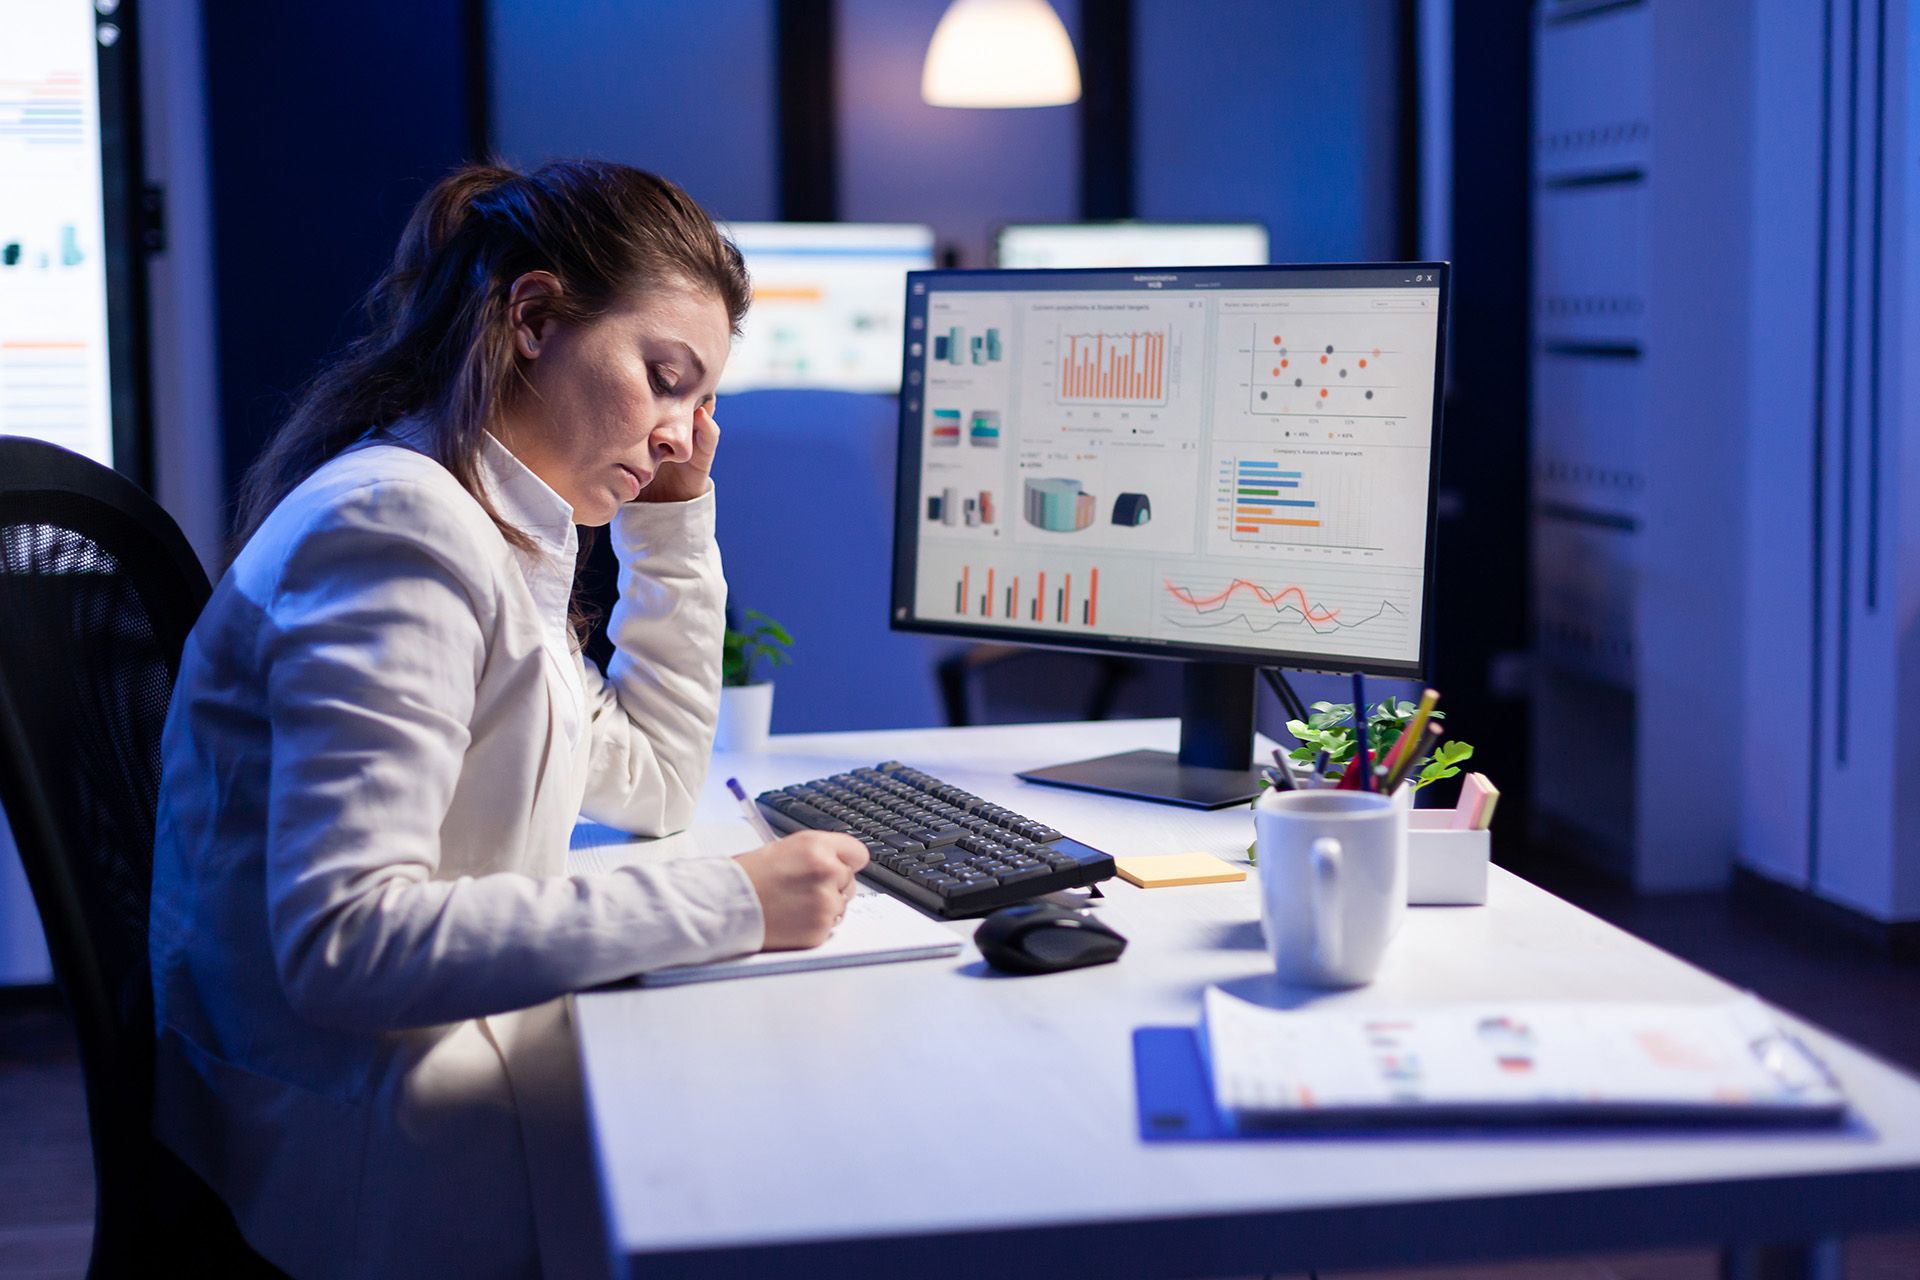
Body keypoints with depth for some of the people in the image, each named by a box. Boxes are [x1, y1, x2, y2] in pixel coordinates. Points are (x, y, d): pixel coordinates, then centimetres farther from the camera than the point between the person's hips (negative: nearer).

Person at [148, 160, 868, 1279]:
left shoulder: (497, 534, 11)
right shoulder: (395, 529, -20)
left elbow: (656, 782, 22)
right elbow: (344, 942, -29)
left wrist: (675, 518, 14)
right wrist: (727, 903, -26)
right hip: (377, 1157, -9)